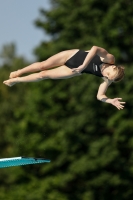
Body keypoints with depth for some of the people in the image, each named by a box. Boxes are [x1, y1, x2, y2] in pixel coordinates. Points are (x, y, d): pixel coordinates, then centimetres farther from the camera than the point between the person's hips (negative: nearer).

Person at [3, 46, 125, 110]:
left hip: (74, 71, 1)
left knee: (44, 75, 0)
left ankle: (17, 80, 23)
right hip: (73, 55, -1)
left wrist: (110, 101, -39)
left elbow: (100, 95, -21)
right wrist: (84, 65, -45)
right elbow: (95, 48, -44)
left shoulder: (107, 80, -21)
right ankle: (18, 72, 35)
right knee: (42, 65, 5)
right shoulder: (109, 58, -29)